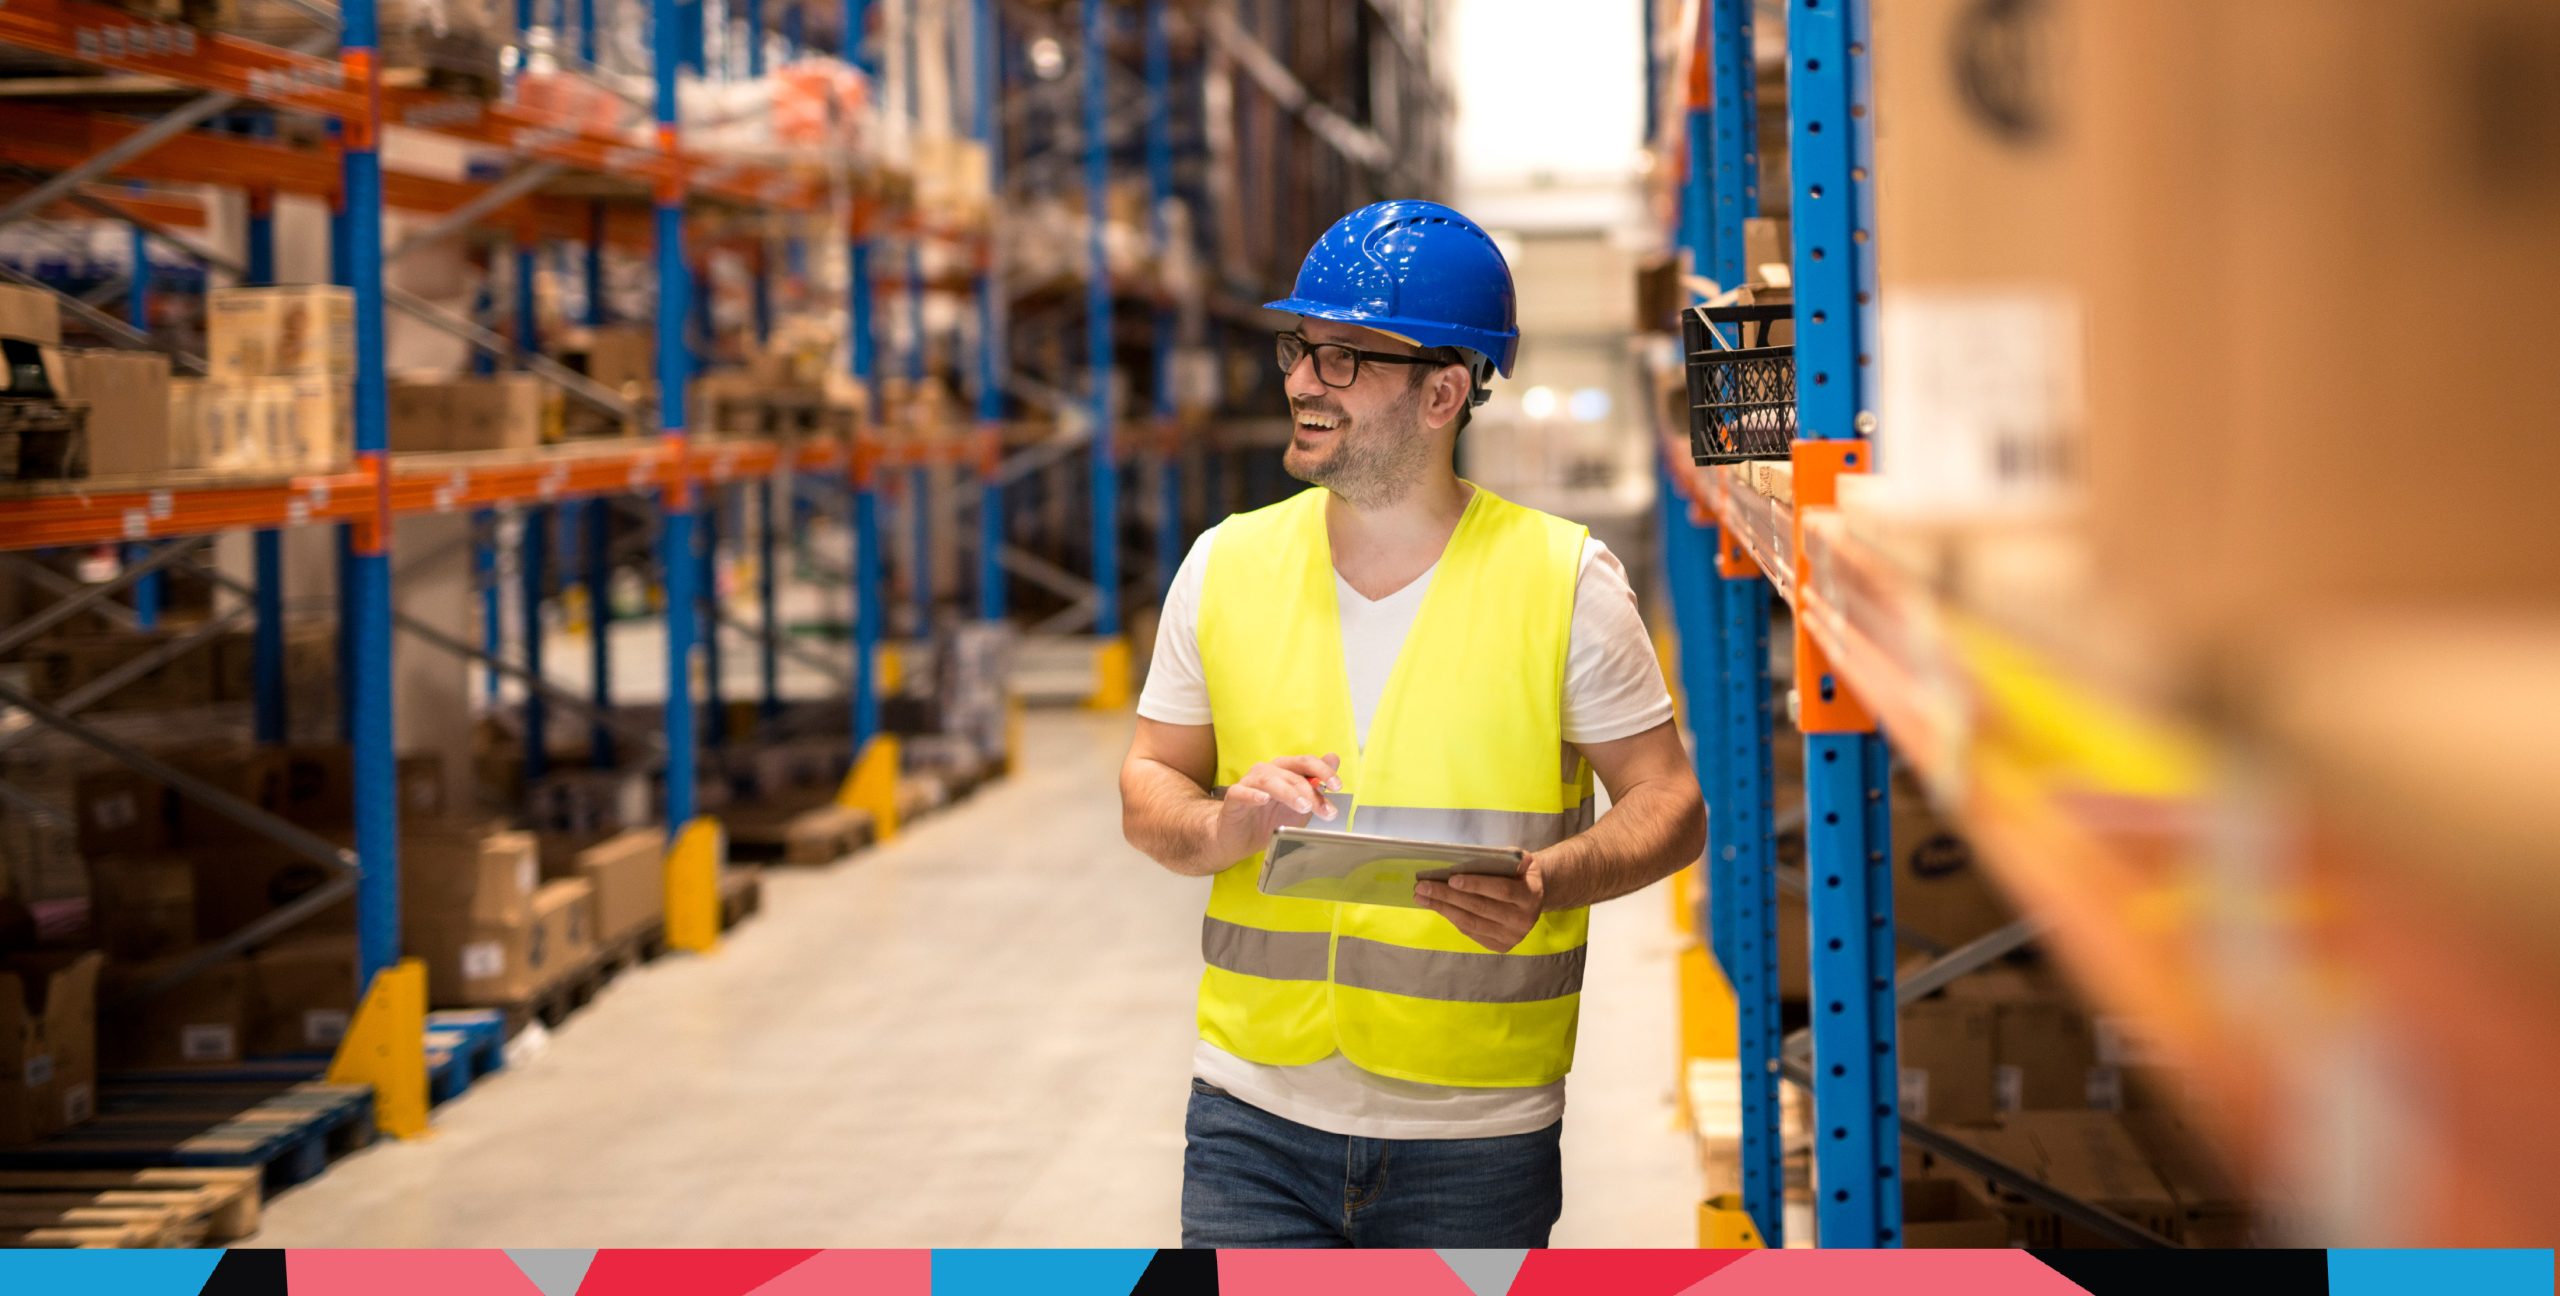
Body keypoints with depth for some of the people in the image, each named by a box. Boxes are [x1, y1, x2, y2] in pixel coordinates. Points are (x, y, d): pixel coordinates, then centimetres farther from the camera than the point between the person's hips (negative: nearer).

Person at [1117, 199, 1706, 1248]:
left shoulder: (1564, 579, -3)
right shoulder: (1227, 565, 6)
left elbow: (1669, 806, -1)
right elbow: (1148, 790, 11)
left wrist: (1544, 883, -21)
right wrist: (1221, 828, -12)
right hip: (1256, 1123, 2)